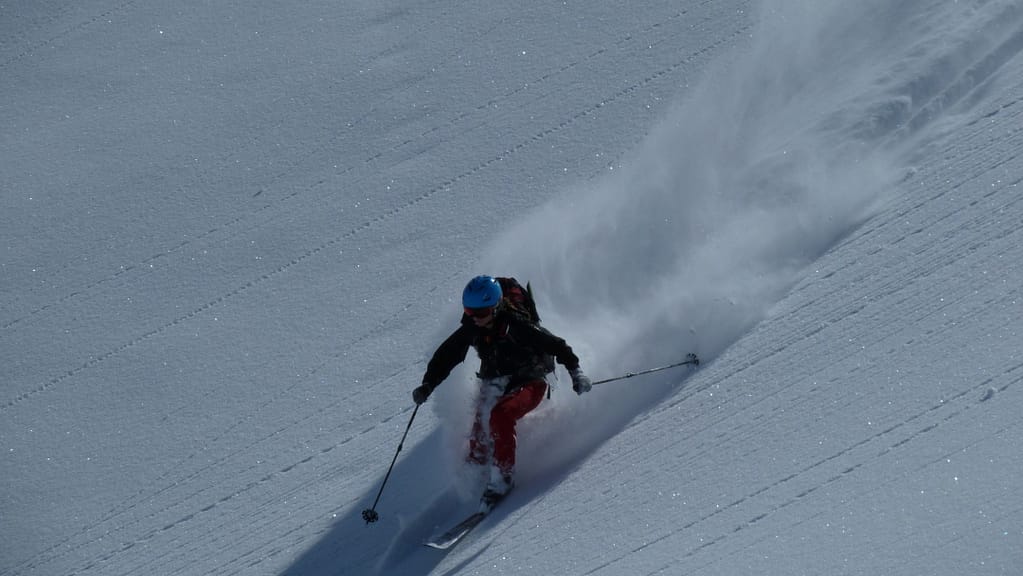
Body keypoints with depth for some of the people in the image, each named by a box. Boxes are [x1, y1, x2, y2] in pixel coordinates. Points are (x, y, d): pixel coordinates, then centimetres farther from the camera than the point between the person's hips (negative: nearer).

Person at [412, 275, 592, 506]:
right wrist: (428, 385, -8)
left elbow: (555, 345, -16)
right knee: (478, 443, -9)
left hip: (529, 384, -6)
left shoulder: (516, 326, -23)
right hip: (495, 387, 6)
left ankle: (502, 478, -26)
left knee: (499, 416, -33)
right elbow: (446, 355, 3)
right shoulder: (471, 330, -8)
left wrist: (575, 371, -22)